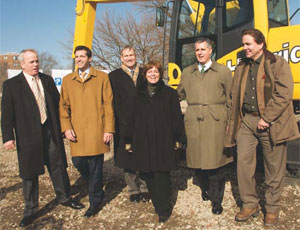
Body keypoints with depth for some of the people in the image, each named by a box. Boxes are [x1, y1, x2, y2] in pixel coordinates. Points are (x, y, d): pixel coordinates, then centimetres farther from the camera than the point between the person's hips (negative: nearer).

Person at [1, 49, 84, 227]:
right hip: (27, 135, -3)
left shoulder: (48, 80, 8)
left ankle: (64, 198, 33)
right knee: (29, 173, 8)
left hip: (50, 131, 3)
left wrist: (60, 126, 7)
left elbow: (57, 103, 13)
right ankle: (31, 210, 24)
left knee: (58, 167, 12)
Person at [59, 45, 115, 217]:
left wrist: (109, 129, -7)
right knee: (78, 162, 2)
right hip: (77, 131, 3)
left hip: (96, 130, -3)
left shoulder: (102, 77, 5)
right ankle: (96, 189, 31)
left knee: (95, 166, 0)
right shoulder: (67, 80, 14)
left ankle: (95, 202, 17)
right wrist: (66, 127, -3)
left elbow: (108, 105, 0)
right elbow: (64, 106, 11)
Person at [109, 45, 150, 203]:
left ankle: (145, 188, 16)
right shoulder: (114, 76, 8)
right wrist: (125, 120, -6)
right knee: (127, 157, 2)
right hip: (124, 124, -1)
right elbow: (114, 101, 2)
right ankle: (133, 189, 14)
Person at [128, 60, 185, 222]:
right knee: (148, 176, 7)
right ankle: (157, 205, 23)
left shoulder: (169, 93, 5)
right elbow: (132, 118, 11)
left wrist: (178, 139, -3)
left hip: (163, 142, -3)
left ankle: (164, 210, 11)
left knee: (162, 176, -1)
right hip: (143, 142, 3)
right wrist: (130, 141, 7)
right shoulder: (138, 94, 11)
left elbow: (177, 117, 3)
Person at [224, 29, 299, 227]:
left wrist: (266, 118, -15)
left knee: (274, 167, 4)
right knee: (244, 162, 2)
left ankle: (272, 209, 21)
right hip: (246, 120, 5)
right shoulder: (242, 68, 15)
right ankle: (250, 205, 18)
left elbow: (283, 95, -11)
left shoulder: (278, 64, -2)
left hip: (271, 123, -5)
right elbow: (236, 97, 16)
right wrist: (234, 123, 8)